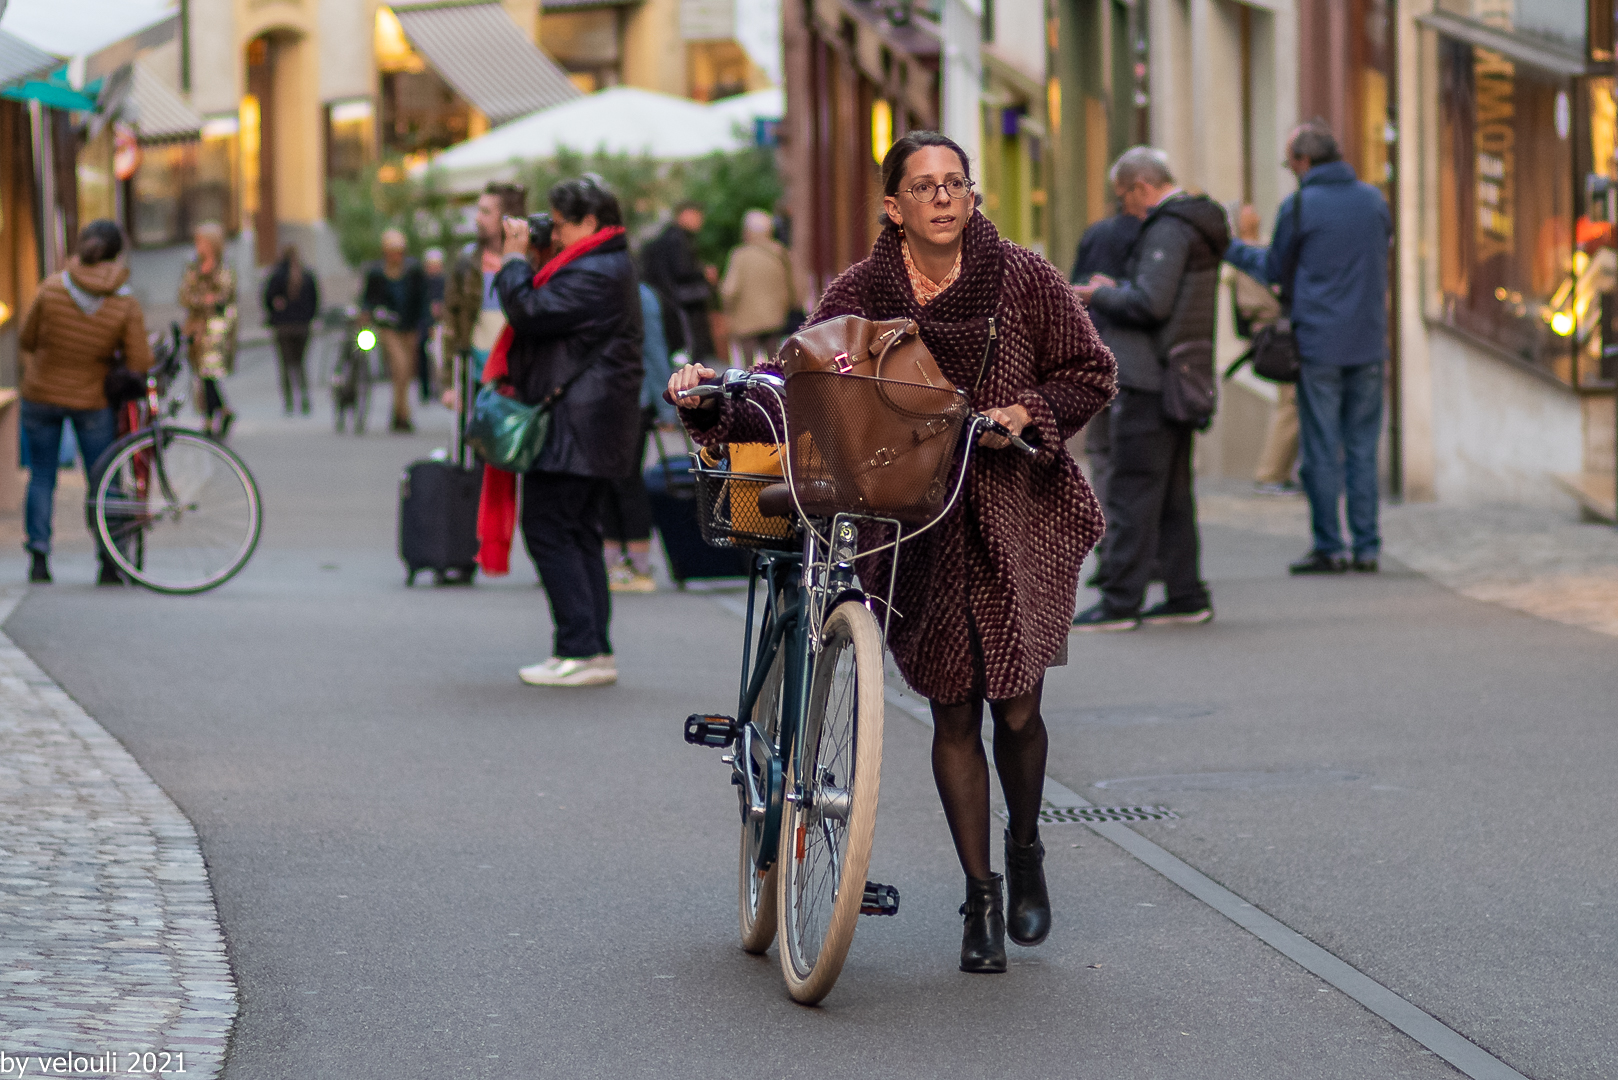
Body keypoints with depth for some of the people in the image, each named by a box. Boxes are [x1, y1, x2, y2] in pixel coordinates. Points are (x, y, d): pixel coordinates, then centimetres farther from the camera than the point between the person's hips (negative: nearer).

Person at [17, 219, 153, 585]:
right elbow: (140, 364, -13)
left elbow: (26, 340, -3)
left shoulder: (52, 288, -14)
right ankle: (109, 564, 9)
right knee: (102, 481, 11)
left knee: (41, 476, 13)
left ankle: (38, 558, 8)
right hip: (93, 400, -1)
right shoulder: (126, 305, -15)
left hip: (40, 394, 1)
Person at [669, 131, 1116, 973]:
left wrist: (1027, 415, -10)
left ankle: (1025, 853, 27)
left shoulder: (1023, 278, 0)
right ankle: (980, 894, 16)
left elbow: (1090, 373, 6)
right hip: (917, 524, 1)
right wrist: (715, 396, -14)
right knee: (953, 711, 2)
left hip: (1018, 514, -1)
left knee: (1015, 706, -3)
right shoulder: (858, 295, 1)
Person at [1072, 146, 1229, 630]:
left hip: (1149, 382, -10)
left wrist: (1101, 296, -7)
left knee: (1133, 494, -7)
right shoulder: (1198, 227, 17)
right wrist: (1115, 291, 14)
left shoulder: (1167, 230, -15)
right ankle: (1186, 594, 16)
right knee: (1172, 494, 14)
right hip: (1180, 383, 10)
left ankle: (1121, 602, -6)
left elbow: (1150, 304, -23)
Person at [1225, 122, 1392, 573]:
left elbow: (1273, 271, 2)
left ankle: (1328, 548, 2)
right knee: (1362, 447, 8)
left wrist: (1231, 248, 19)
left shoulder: (1298, 206, -8)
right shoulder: (1374, 199, 6)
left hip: (1318, 343, -4)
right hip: (1368, 342, 4)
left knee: (1321, 449, 2)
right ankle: (1367, 548, 6)